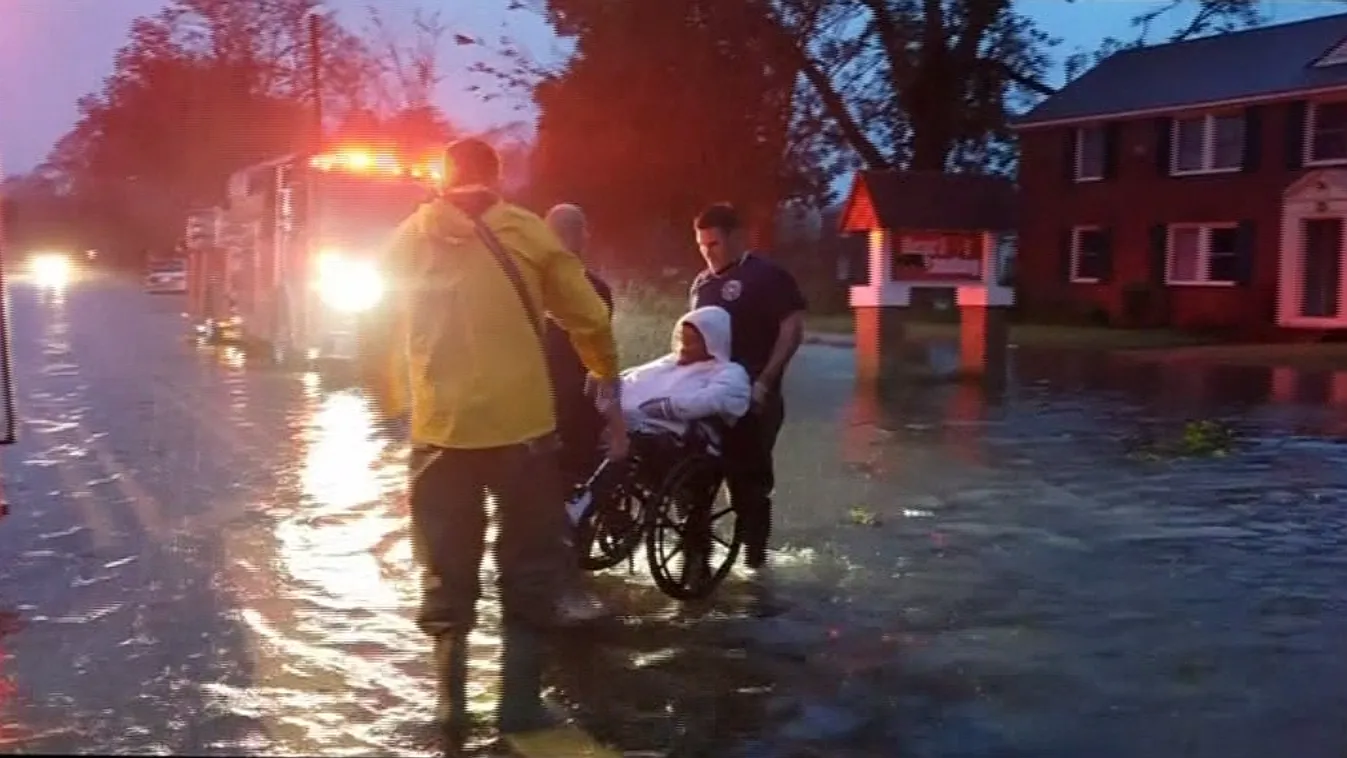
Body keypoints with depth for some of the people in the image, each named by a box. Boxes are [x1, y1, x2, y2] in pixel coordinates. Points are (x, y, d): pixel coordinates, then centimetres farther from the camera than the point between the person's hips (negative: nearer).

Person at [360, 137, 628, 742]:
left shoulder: (411, 238, 6)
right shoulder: (529, 234, 1)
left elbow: (382, 333, 9)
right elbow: (589, 321, 1)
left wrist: (391, 405, 21)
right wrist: (610, 390, 15)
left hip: (441, 428, 2)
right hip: (523, 423, -1)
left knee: (446, 571, 14)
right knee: (528, 564, 11)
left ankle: (450, 701, 17)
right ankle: (520, 701, 14)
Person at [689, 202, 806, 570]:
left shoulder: (769, 276, -7)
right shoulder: (702, 282, 14)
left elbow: (792, 329, -13)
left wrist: (765, 381, -19)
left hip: (752, 397, -7)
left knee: (750, 474, -1)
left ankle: (754, 549, 9)